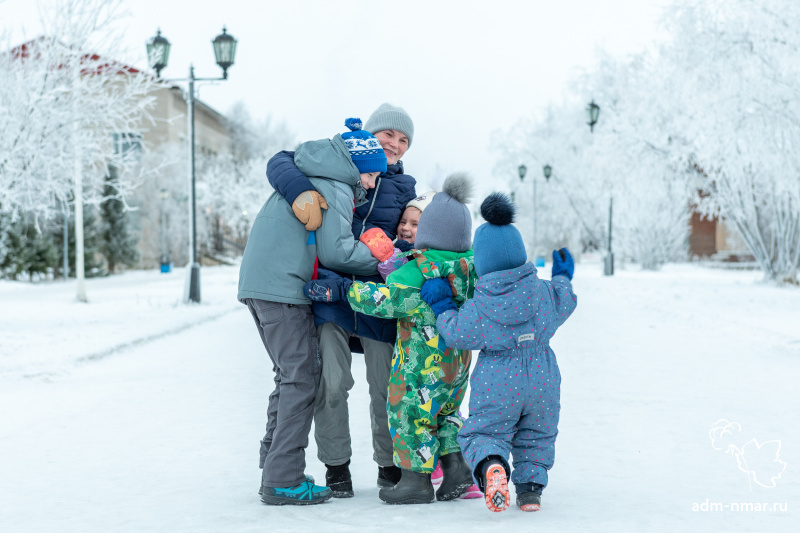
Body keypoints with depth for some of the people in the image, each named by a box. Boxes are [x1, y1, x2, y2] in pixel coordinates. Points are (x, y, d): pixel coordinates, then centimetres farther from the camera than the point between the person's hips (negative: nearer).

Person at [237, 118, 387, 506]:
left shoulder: (306, 176, 22)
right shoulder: (335, 189, -9)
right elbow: (335, 251, -16)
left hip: (258, 284, 10)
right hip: (283, 288, -10)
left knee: (291, 376, 15)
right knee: (301, 378, -7)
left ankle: (274, 469, 17)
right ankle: (284, 481, -8)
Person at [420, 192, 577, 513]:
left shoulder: (478, 307, -13)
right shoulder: (543, 291, -3)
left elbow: (457, 334, -5)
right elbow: (562, 307, 16)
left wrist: (442, 307, 10)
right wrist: (563, 278, 34)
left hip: (497, 383, -3)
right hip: (542, 380, 3)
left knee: (483, 432, 6)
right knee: (536, 435, 22)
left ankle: (490, 464, -25)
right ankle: (531, 486, 12)